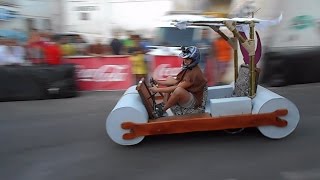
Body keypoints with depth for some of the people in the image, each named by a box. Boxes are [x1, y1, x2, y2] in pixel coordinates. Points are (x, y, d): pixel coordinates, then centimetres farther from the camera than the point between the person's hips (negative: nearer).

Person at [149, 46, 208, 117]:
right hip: (187, 96, 10)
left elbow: (177, 87, -28)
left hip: (194, 102, -10)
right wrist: (158, 82, -4)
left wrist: (158, 90, -24)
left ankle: (162, 111, -16)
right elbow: (176, 81, 4)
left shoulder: (195, 73, -26)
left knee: (178, 90, -38)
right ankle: (164, 104, 0)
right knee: (169, 78, 10)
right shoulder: (188, 68, 2)